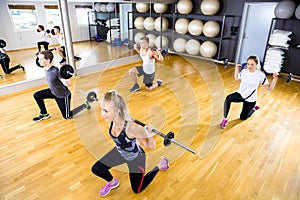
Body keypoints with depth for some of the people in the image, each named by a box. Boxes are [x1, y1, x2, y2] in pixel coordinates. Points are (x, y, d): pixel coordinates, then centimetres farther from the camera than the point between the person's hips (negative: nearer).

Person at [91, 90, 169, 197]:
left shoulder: (131, 128, -43)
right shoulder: (113, 118, -26)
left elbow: (150, 146, -29)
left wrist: (149, 134, -47)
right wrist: (104, 105, 0)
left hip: (135, 157, -5)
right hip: (120, 152, 5)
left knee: (137, 190, 19)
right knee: (96, 169, -1)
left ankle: (160, 165, 33)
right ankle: (112, 182, 33)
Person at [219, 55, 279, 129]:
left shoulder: (261, 75, -19)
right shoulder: (243, 71, -10)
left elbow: (269, 88, -14)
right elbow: (236, 78, 13)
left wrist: (275, 78, -26)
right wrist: (237, 68, 5)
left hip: (250, 100, -2)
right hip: (240, 94, 2)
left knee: (243, 117, 12)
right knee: (228, 98, -32)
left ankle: (254, 108, 43)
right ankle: (225, 120, -19)